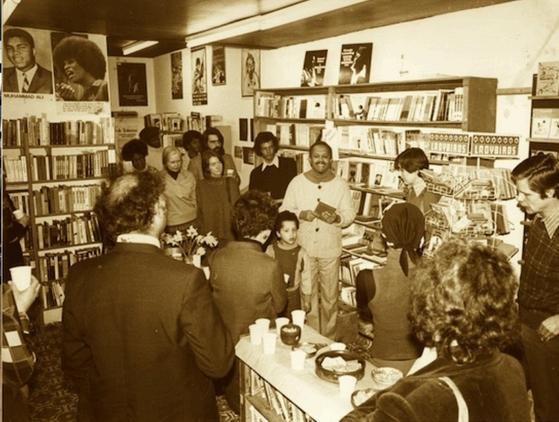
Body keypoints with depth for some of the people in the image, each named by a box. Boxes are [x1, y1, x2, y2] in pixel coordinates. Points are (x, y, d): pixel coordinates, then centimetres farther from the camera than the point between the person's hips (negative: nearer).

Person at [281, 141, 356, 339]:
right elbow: (284, 211, 1)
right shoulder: (297, 182, -2)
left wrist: (337, 218, -21)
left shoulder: (341, 184, -2)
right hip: (304, 248, 0)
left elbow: (350, 214, 0)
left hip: (330, 249, 0)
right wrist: (301, 214, -18)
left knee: (330, 296, 10)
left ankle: (329, 339, 27)